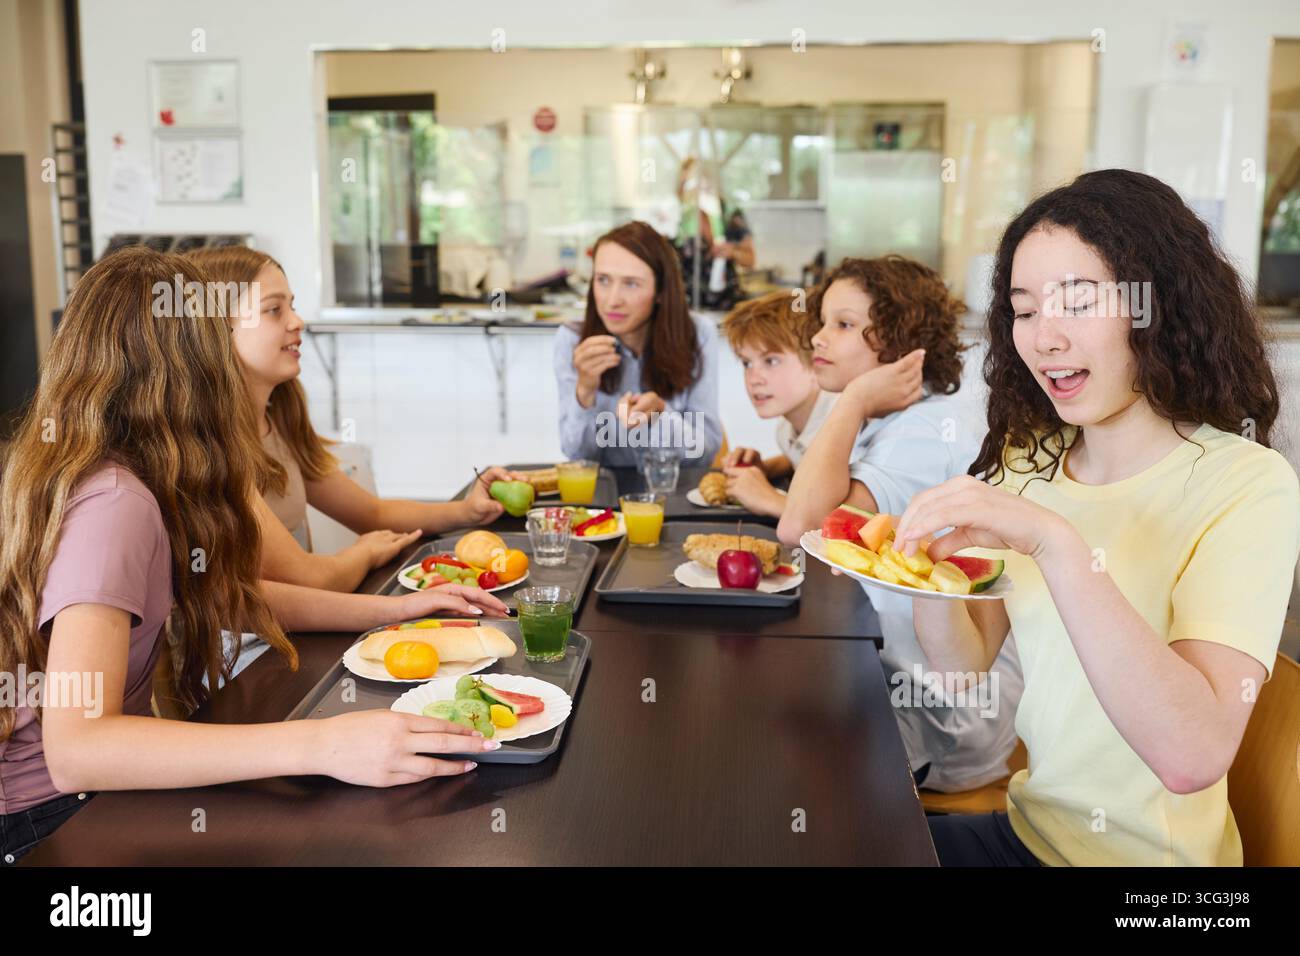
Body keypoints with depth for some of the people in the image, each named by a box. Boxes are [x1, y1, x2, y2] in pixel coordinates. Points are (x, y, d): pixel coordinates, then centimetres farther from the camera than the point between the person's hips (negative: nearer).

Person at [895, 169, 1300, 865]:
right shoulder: (1028, 458, 1)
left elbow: (1194, 756, -30)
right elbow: (966, 661, 1)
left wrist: (1054, 542, -36)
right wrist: (930, 569, -19)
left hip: (1143, 854, -5)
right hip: (1025, 828, 5)